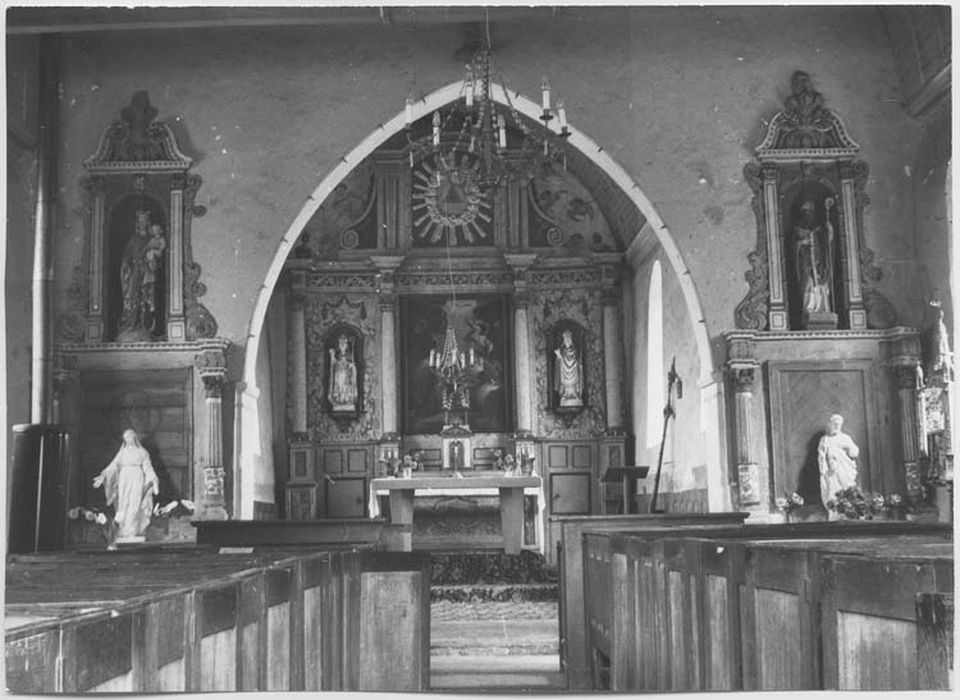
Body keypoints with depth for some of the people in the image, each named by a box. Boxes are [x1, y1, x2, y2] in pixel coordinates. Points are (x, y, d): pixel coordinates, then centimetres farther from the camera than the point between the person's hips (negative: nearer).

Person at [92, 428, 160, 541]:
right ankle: (123, 533, -5)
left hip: (136, 481, -3)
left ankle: (132, 533, -14)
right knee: (123, 506, -5)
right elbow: (113, 466, 12)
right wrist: (102, 477, 1)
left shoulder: (142, 452, 8)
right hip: (124, 480, 3)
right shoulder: (122, 452, 16)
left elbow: (148, 468, 2)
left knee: (134, 506, -12)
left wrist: (154, 480, -12)